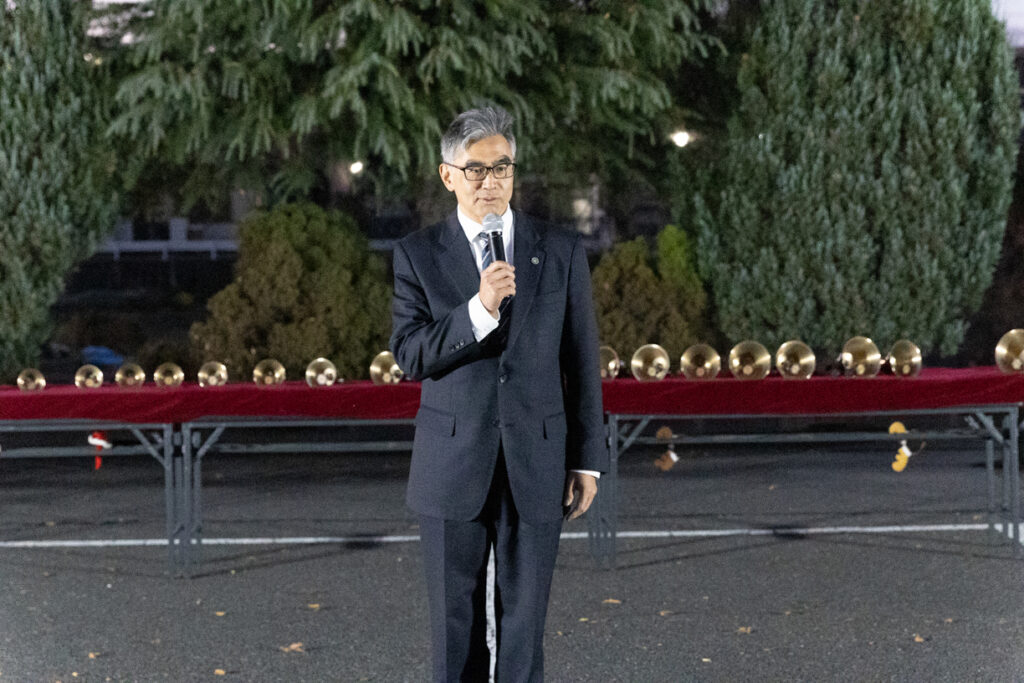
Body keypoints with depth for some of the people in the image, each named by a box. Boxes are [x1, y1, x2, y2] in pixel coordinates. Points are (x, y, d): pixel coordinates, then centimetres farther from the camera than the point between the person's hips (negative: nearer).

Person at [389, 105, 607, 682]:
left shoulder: (563, 251, 4)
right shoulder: (418, 254, 1)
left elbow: (583, 362, 5)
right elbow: (409, 355, -8)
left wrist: (588, 459, 2)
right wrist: (479, 308, -22)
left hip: (537, 462, 0)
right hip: (452, 464, 0)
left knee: (525, 623, 5)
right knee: (456, 623, 8)